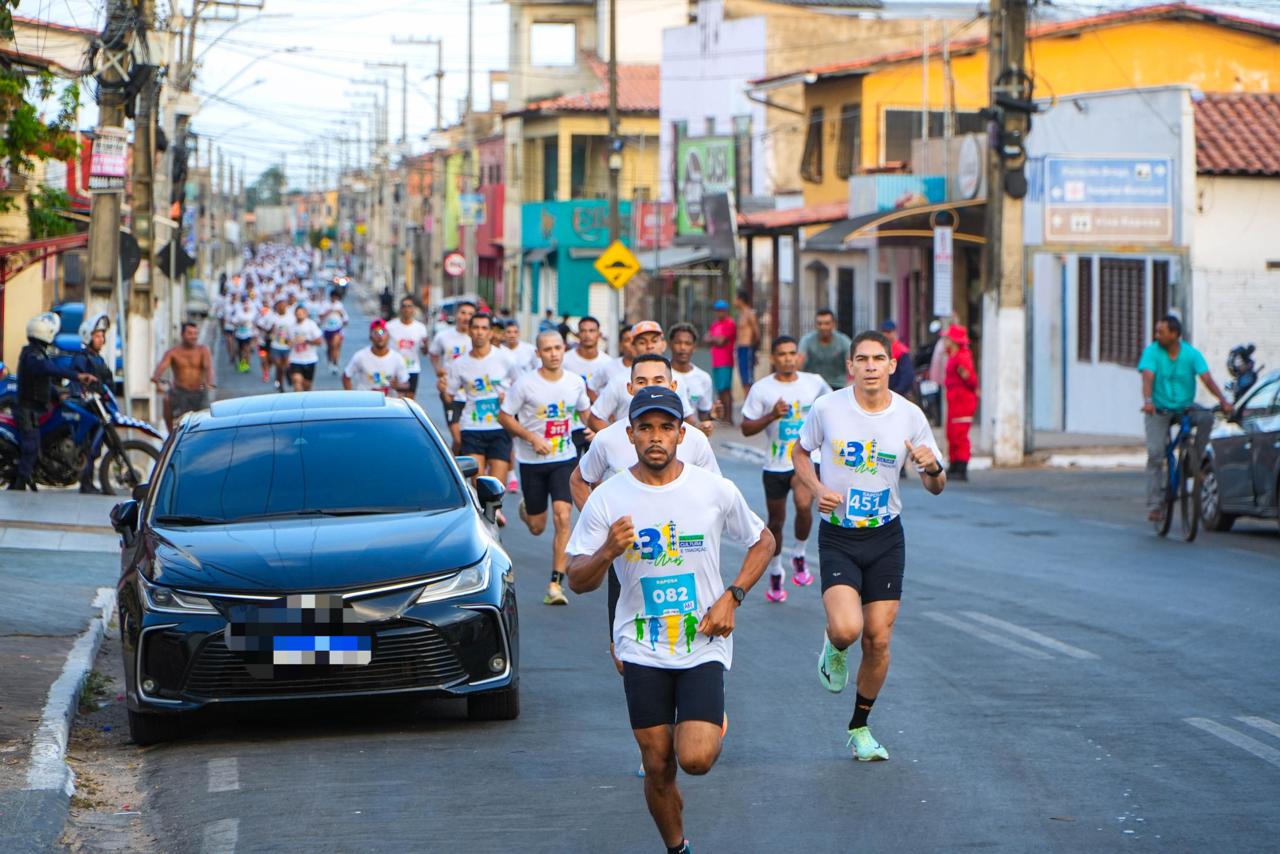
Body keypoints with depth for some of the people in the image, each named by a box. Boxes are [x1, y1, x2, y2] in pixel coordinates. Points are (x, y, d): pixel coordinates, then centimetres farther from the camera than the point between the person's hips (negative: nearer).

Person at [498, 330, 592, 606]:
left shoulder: (576, 382, 1)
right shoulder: (525, 384, -10)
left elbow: (584, 410, 19)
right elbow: (504, 416, -4)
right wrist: (532, 437, -17)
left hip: (565, 460, 1)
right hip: (532, 461, -1)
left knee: (562, 518, -15)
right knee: (537, 527, 8)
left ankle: (556, 583, -11)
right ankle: (526, 509, 48)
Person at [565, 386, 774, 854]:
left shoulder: (715, 490, -3)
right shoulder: (607, 499, -4)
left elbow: (763, 542, 12)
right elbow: (577, 581, -2)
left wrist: (732, 597, -2)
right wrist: (607, 552, -23)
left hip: (704, 644, -1)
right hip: (642, 649, 1)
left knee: (695, 758, -16)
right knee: (658, 768, 3)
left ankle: (712, 724, 19)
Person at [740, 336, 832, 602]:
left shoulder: (815, 383, 0)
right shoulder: (761, 389, -5)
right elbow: (746, 428, -4)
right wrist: (772, 416, -18)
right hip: (775, 466, 1)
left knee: (804, 504, -27)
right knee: (776, 521, 10)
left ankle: (799, 555, -2)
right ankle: (775, 573, 32)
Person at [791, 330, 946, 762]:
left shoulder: (910, 416, -4)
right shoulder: (827, 408, -8)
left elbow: (935, 486, 4)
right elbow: (800, 452, 10)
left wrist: (932, 468, -20)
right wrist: (818, 489, -9)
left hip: (886, 538, 2)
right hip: (837, 537, -2)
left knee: (878, 641, 2)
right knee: (846, 628, -23)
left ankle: (860, 728, 23)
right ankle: (834, 648, 17)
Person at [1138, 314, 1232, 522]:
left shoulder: (1192, 354, -7)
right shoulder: (1152, 351, -9)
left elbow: (1207, 378, -17)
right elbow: (1148, 377, -23)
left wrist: (1223, 400, -34)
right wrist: (1148, 401, -43)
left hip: (1185, 409, 1)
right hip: (1158, 410, -1)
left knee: (1207, 417, -29)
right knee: (1155, 454, -16)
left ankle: (1196, 460, -12)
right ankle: (1155, 505, -12)